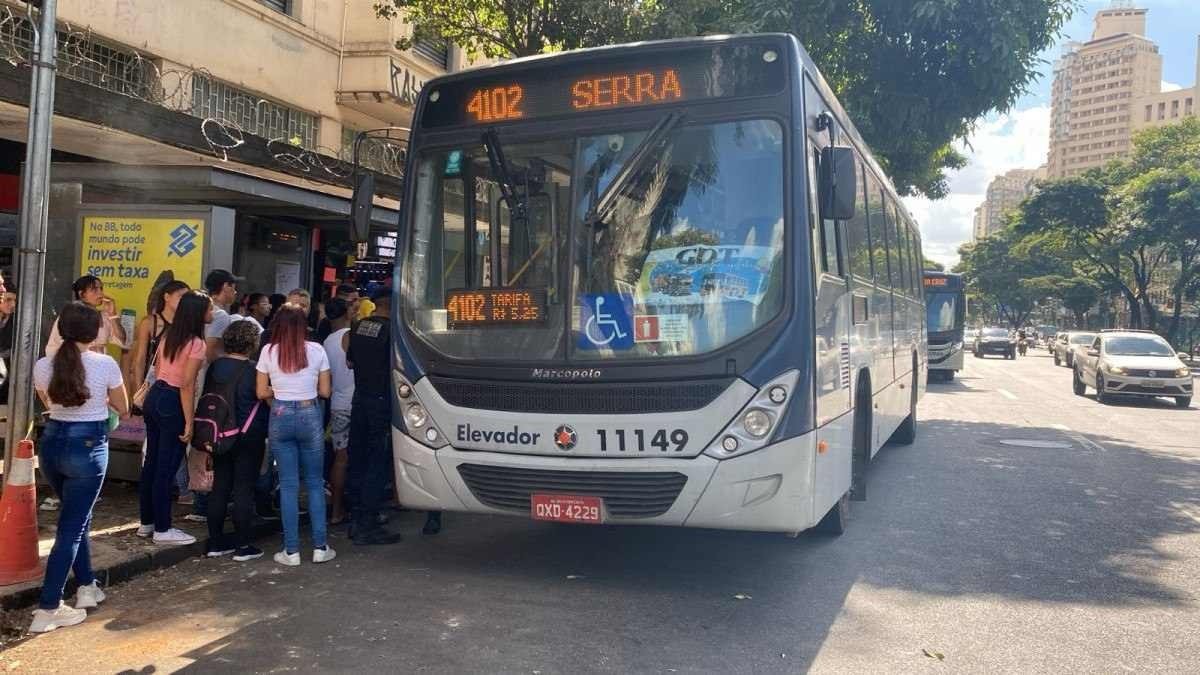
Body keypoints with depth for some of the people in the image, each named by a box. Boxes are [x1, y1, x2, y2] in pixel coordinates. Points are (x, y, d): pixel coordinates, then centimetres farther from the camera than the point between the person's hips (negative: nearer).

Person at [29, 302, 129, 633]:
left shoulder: (42, 366, -1)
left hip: (52, 443, 5)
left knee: (75, 518, 23)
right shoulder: (105, 364, -11)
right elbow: (123, 410, 2)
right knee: (71, 527, 1)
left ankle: (87, 586, 32)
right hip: (88, 446, -5)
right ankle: (47, 609, 1)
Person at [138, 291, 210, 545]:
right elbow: (187, 386, -19)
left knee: (151, 462, 16)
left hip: (154, 396, 9)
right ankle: (162, 529, 8)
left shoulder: (169, 336, 9)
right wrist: (189, 422, -17)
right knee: (166, 468, 0)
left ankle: (147, 522, 26)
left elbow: (156, 369, 17)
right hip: (172, 403, -9)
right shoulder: (196, 344, -16)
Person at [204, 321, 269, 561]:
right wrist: (267, 433, 5)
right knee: (244, 489, 0)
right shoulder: (253, 370, -15)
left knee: (219, 487, 13)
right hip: (249, 437, -6)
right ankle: (242, 546, 5)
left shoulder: (214, 367, 2)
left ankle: (216, 542, 19)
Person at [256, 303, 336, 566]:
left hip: (280, 417, 0)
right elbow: (325, 391, 1)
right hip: (310, 415, 0)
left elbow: (262, 392, 2)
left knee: (288, 484, 6)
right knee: (315, 483, 9)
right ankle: (320, 547, 11)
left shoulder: (269, 351, -1)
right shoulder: (316, 350, -2)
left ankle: (291, 550, 8)